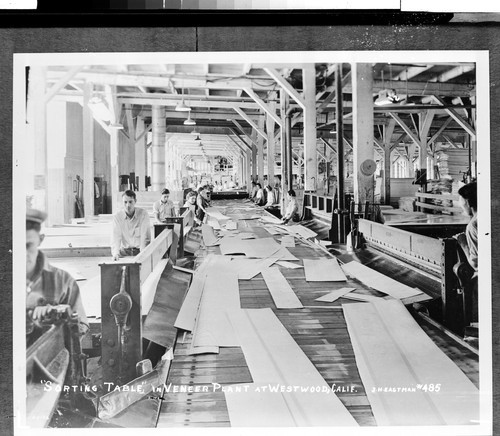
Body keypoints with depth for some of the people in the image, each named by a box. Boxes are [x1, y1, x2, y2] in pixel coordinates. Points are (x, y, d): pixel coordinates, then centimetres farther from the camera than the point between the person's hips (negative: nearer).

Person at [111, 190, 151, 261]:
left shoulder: (143, 214, -8)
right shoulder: (117, 216, -3)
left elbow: (145, 236, -12)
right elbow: (116, 237, -9)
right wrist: (116, 253, -26)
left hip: (139, 250, -1)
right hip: (124, 251, 1)